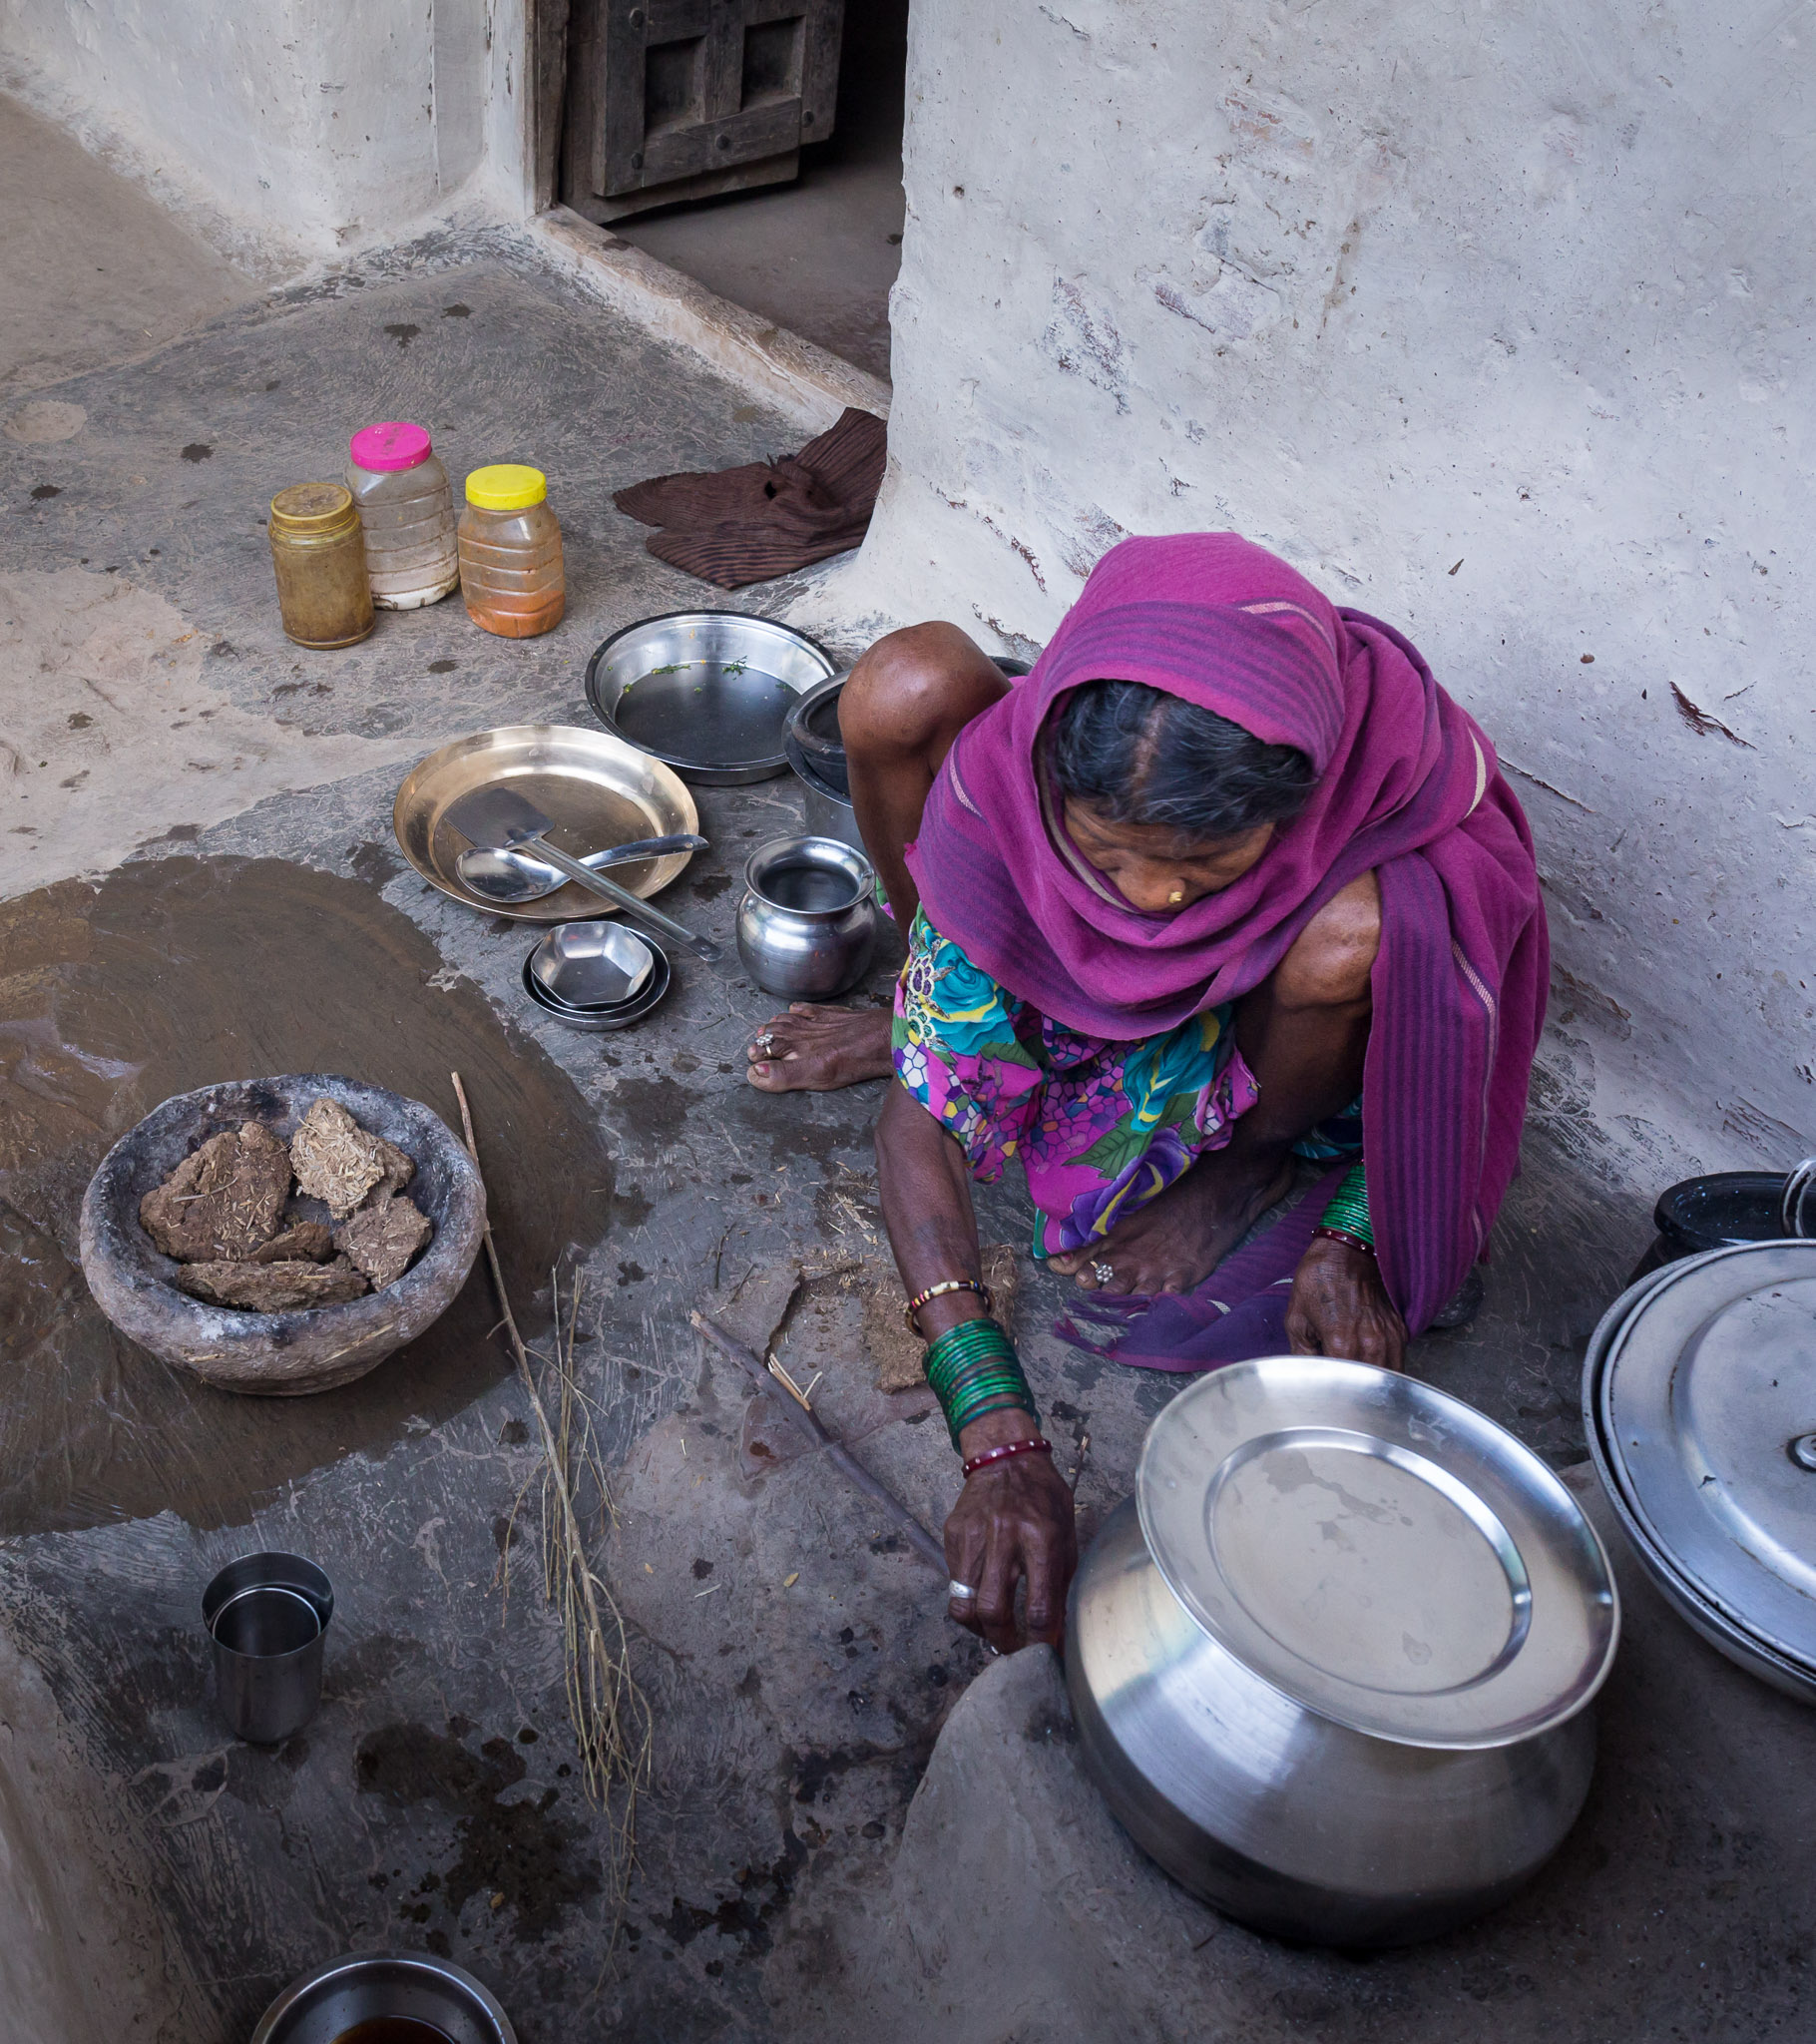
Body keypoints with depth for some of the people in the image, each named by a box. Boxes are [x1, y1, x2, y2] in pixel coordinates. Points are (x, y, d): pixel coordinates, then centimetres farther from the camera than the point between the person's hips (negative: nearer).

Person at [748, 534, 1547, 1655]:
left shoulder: (1409, 776, -37)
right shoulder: (1003, 777, -35)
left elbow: (1442, 1051, -17)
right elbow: (920, 1116, -34)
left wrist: (1344, 1239, -30)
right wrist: (1000, 1440, -42)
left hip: (1275, 1024, -1)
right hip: (1067, 977, 1)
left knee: (1353, 938, -41)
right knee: (908, 685, -25)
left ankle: (1248, 1160, -6)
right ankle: (932, 1004, 4)